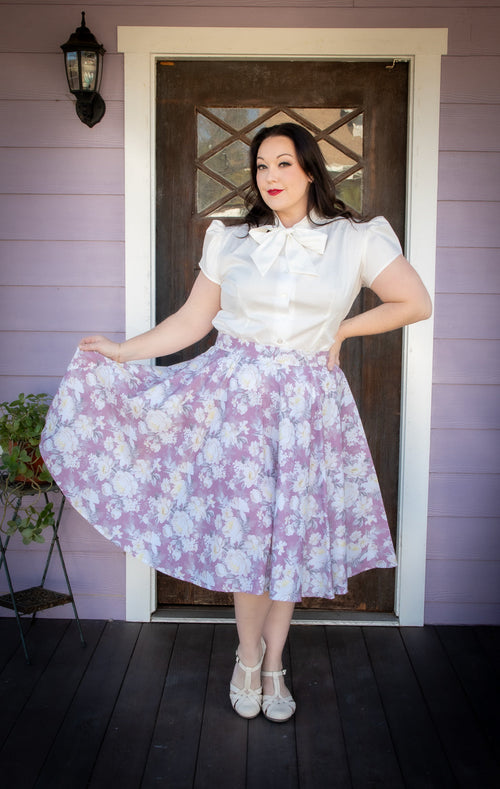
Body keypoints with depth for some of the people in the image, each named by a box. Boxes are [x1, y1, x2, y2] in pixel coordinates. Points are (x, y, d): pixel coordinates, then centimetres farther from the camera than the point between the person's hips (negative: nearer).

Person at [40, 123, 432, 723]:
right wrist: (122, 350, 7)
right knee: (244, 527, 0)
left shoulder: (354, 240, 3)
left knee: (291, 534, 6)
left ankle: (273, 665, 25)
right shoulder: (231, 242, 7)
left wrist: (342, 330, 3)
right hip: (234, 393, 0)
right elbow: (192, 321, 10)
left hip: (307, 403, 0)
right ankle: (249, 658, 23)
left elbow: (416, 303, 6)